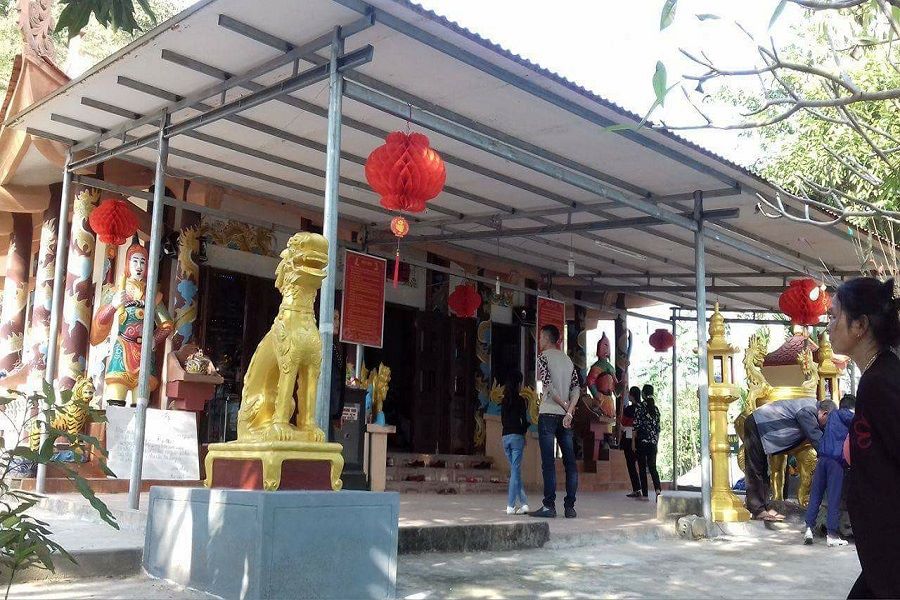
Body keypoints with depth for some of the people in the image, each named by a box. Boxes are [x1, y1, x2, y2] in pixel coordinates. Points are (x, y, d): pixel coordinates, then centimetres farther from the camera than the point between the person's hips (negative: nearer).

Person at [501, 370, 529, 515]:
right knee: (515, 471, -3)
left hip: (505, 437, 5)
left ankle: (523, 503, 10)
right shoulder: (520, 400, -6)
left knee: (515, 470, 11)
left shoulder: (504, 401, 10)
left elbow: (503, 419, 12)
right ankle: (510, 506, -5)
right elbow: (524, 419, -7)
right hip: (516, 436, -5)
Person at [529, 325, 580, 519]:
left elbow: (549, 386, -13)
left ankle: (549, 506, -7)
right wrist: (569, 411, -4)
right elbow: (576, 388, 5)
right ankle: (570, 507, 4)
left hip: (548, 414, -5)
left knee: (548, 462, -5)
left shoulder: (543, 357, -2)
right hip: (566, 415, 5)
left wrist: (566, 407, -4)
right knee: (570, 462, 5)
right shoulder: (568, 359, 15)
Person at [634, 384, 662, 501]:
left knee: (642, 468, 3)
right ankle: (657, 488, -16)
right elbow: (657, 427, 11)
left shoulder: (639, 407, -8)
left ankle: (644, 494, 4)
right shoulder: (655, 408, 8)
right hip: (653, 441, 4)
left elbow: (636, 425, -10)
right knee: (652, 467, 6)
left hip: (642, 440, -4)